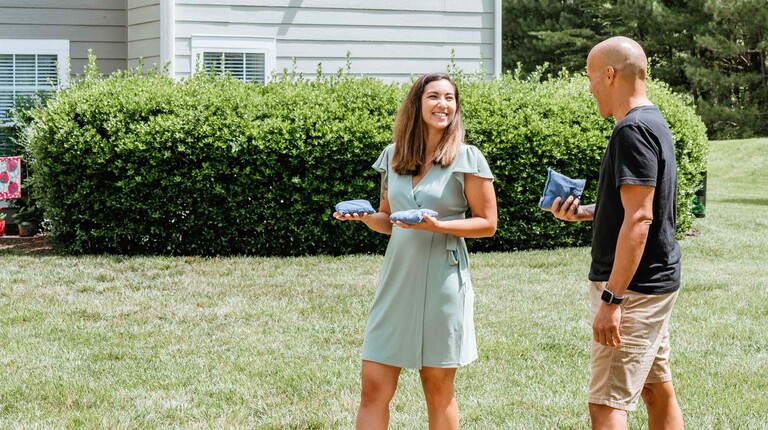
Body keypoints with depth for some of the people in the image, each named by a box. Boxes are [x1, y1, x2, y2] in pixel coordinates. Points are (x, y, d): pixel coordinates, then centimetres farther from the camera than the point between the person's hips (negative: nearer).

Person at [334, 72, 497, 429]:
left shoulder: (467, 158, -3)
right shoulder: (393, 156, 9)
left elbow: (487, 223, -3)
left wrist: (437, 226, -17)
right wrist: (365, 217, -5)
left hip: (442, 283, -3)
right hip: (396, 280, 4)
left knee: (438, 391, 7)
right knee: (373, 389, -1)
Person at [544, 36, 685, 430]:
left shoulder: (632, 131, -18)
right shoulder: (654, 123, 13)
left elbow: (639, 219, -25)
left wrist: (612, 299, -26)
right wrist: (584, 213, 14)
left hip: (633, 287, -11)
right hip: (656, 280, 11)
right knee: (658, 391, 15)